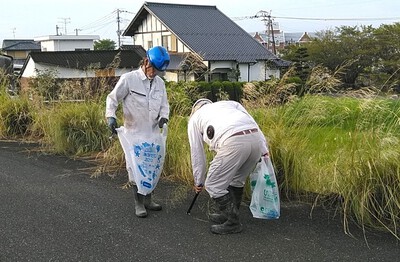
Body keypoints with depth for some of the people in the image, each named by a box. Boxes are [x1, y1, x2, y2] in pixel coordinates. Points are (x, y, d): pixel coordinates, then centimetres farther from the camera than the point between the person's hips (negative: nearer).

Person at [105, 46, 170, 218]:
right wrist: (111, 116, -19)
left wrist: (163, 116, -8)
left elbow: (164, 104, 13)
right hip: (134, 133, -5)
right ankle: (139, 204, 13)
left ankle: (148, 199, 28)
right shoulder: (128, 79, -11)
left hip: (153, 133, 5)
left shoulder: (160, 83, 5)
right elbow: (112, 98, -4)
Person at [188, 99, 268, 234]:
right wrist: (263, 150, 17)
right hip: (256, 138, 6)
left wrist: (199, 182, 41)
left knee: (214, 185, 10)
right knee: (237, 180, 26)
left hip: (233, 142, -6)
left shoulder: (194, 119, 28)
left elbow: (197, 153, 31)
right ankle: (228, 214, 38)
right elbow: (253, 123, 22)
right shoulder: (229, 103, 37)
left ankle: (233, 223, 15)